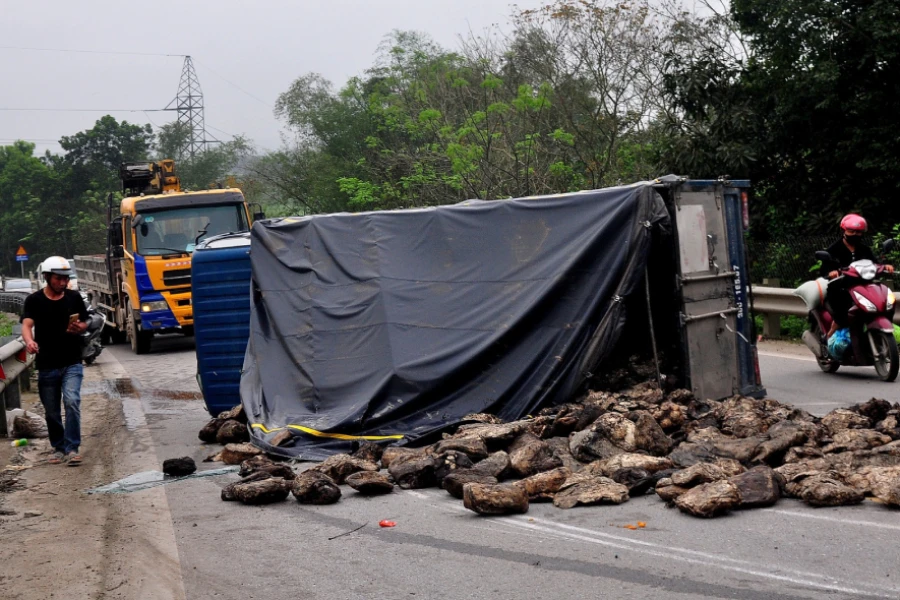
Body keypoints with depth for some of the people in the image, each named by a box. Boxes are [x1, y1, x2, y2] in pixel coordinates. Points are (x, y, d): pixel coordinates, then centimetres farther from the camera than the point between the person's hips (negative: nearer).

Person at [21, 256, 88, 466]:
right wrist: (29, 341, -38)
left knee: (72, 401, -19)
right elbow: (27, 324, -16)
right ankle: (58, 448, 28)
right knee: (52, 412, 10)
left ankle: (72, 449, -14)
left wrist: (79, 328, -12)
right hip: (47, 366, 0)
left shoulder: (74, 298, 3)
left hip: (72, 363, 0)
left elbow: (84, 324, 13)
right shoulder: (34, 300, -3)